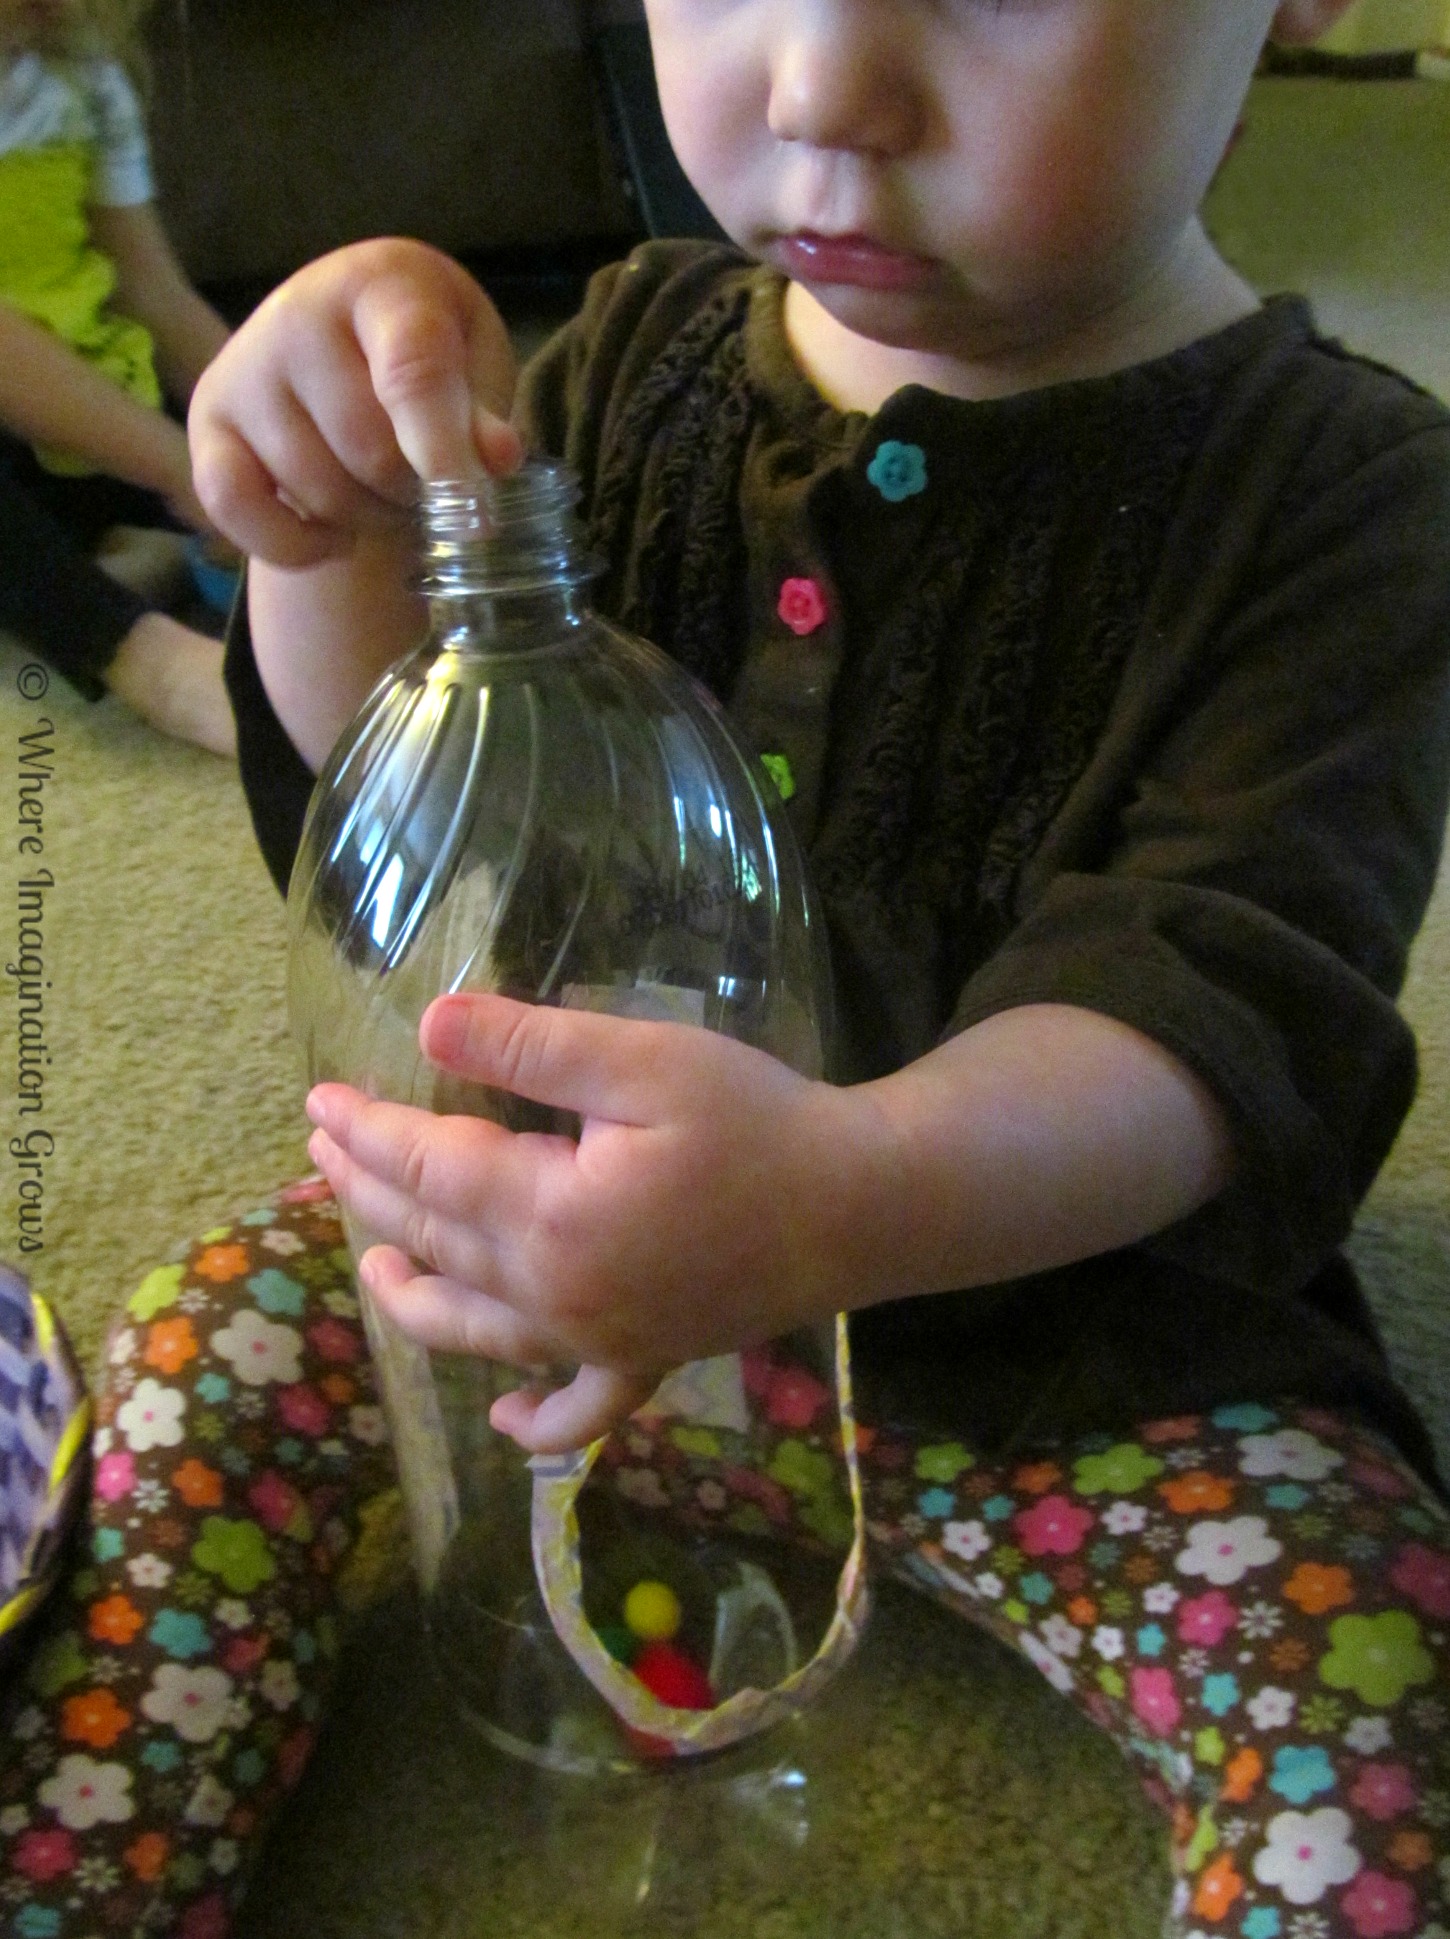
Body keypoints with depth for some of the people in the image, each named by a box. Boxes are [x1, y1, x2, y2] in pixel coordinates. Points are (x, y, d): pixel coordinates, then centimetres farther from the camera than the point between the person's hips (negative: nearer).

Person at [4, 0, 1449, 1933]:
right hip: (606, 1237, 5)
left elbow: (1210, 998, -27)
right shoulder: (644, 353, -1)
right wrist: (333, 547, -21)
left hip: (1080, 1318, -3)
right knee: (217, 1335, -3)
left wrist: (848, 1197, -48)